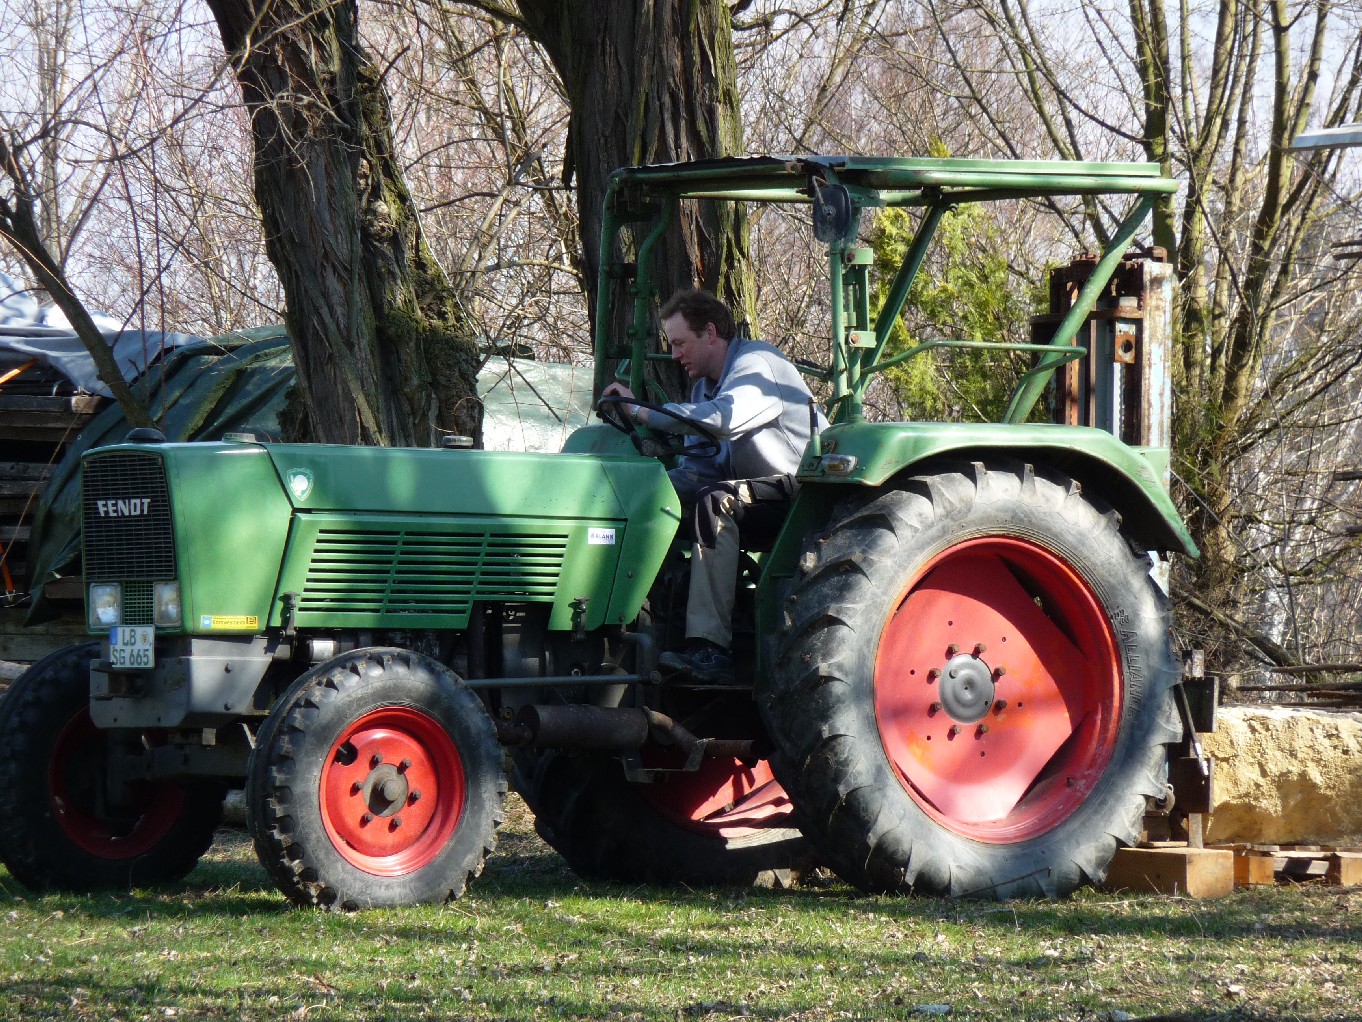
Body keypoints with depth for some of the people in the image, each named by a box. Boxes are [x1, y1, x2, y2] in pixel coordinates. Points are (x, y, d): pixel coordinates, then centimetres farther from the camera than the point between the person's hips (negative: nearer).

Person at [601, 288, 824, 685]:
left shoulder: (756, 364, -12)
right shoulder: (706, 384, 18)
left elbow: (725, 418, -33)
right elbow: (700, 465, 15)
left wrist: (642, 412, -28)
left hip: (799, 493, -10)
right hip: (760, 495, 10)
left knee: (715, 500, -34)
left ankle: (709, 649, -41)